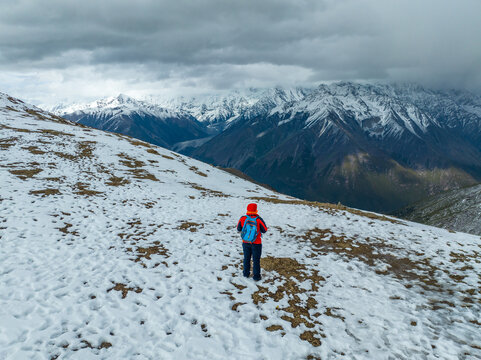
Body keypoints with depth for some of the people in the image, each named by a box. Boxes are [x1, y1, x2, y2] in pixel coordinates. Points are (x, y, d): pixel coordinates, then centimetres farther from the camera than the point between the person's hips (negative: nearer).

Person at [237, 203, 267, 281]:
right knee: (256, 260, 11)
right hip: (256, 243, -3)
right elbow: (264, 230, -8)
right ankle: (256, 276, 18)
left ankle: (246, 273, 33)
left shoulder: (242, 218, -12)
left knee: (246, 258, 21)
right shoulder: (258, 219, -20)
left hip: (245, 242, 3)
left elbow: (239, 229, 2)